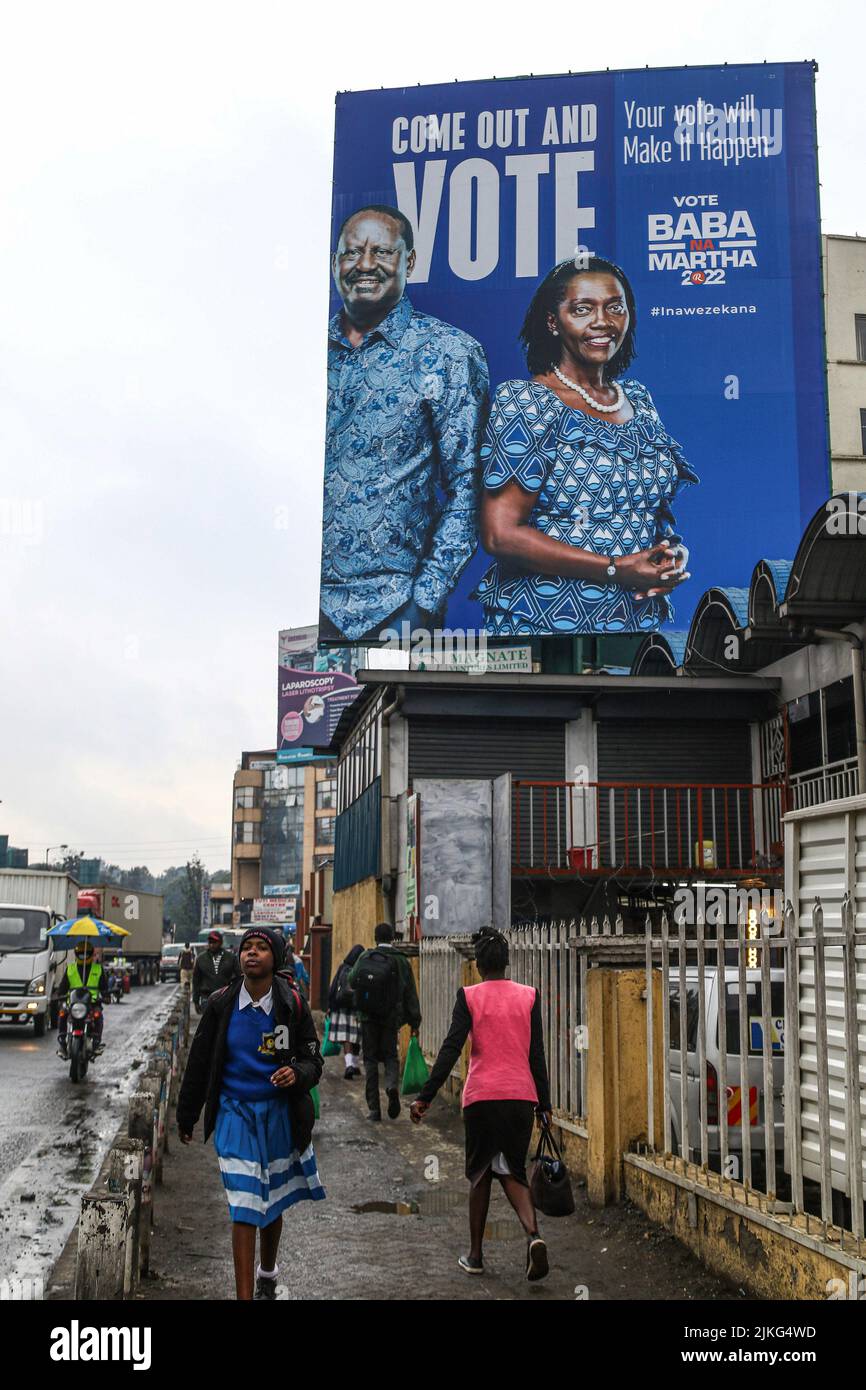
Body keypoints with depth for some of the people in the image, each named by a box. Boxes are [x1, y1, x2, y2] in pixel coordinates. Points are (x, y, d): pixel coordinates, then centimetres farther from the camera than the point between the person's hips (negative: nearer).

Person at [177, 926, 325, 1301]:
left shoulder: (292, 1004, -7)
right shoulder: (221, 1003, -5)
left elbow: (313, 1060, 0)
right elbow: (199, 1063, 5)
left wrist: (297, 1074, -24)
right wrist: (186, 1116, 11)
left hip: (279, 1115, 1)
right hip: (234, 1114, -1)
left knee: (272, 1204, 17)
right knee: (244, 1209, -8)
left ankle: (267, 1275, 42)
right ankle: (244, 1294, -4)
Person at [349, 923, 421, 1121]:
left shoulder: (365, 957, -1)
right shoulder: (401, 961, -2)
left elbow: (351, 982, 7)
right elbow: (410, 995, -2)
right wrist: (414, 1023, 4)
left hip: (368, 1017, 0)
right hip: (391, 1018, 0)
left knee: (370, 1059, 8)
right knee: (390, 1055, 15)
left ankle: (374, 1108, 5)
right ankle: (392, 1084, -17)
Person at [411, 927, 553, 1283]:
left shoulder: (469, 996, -2)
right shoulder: (528, 996, 4)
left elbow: (451, 1049, -8)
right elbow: (537, 1053, 4)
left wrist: (425, 1096, -7)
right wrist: (543, 1103, 10)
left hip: (482, 1096, -2)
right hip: (521, 1096, 2)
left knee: (480, 1174, 14)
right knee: (513, 1173, 12)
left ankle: (475, 1255, 19)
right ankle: (533, 1235, -14)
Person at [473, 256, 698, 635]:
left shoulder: (638, 399, 8)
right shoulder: (524, 403, -10)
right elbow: (501, 534, -17)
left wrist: (674, 551, -5)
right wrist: (617, 570, -20)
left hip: (644, 617, 6)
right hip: (545, 619, -6)